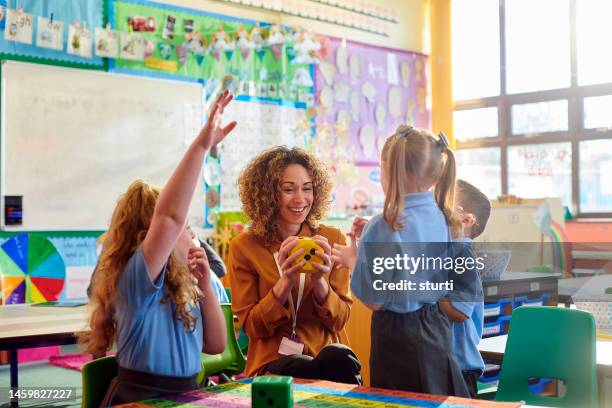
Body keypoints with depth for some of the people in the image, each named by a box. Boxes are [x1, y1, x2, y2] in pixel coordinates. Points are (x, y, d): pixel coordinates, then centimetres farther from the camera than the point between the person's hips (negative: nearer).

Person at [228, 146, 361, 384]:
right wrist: (285, 282, -18)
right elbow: (252, 327, -1)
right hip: (273, 362, -2)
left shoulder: (333, 239, 3)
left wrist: (320, 282, -17)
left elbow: (339, 320, 4)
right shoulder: (244, 246, -1)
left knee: (339, 360, -34)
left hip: (330, 352, 3)